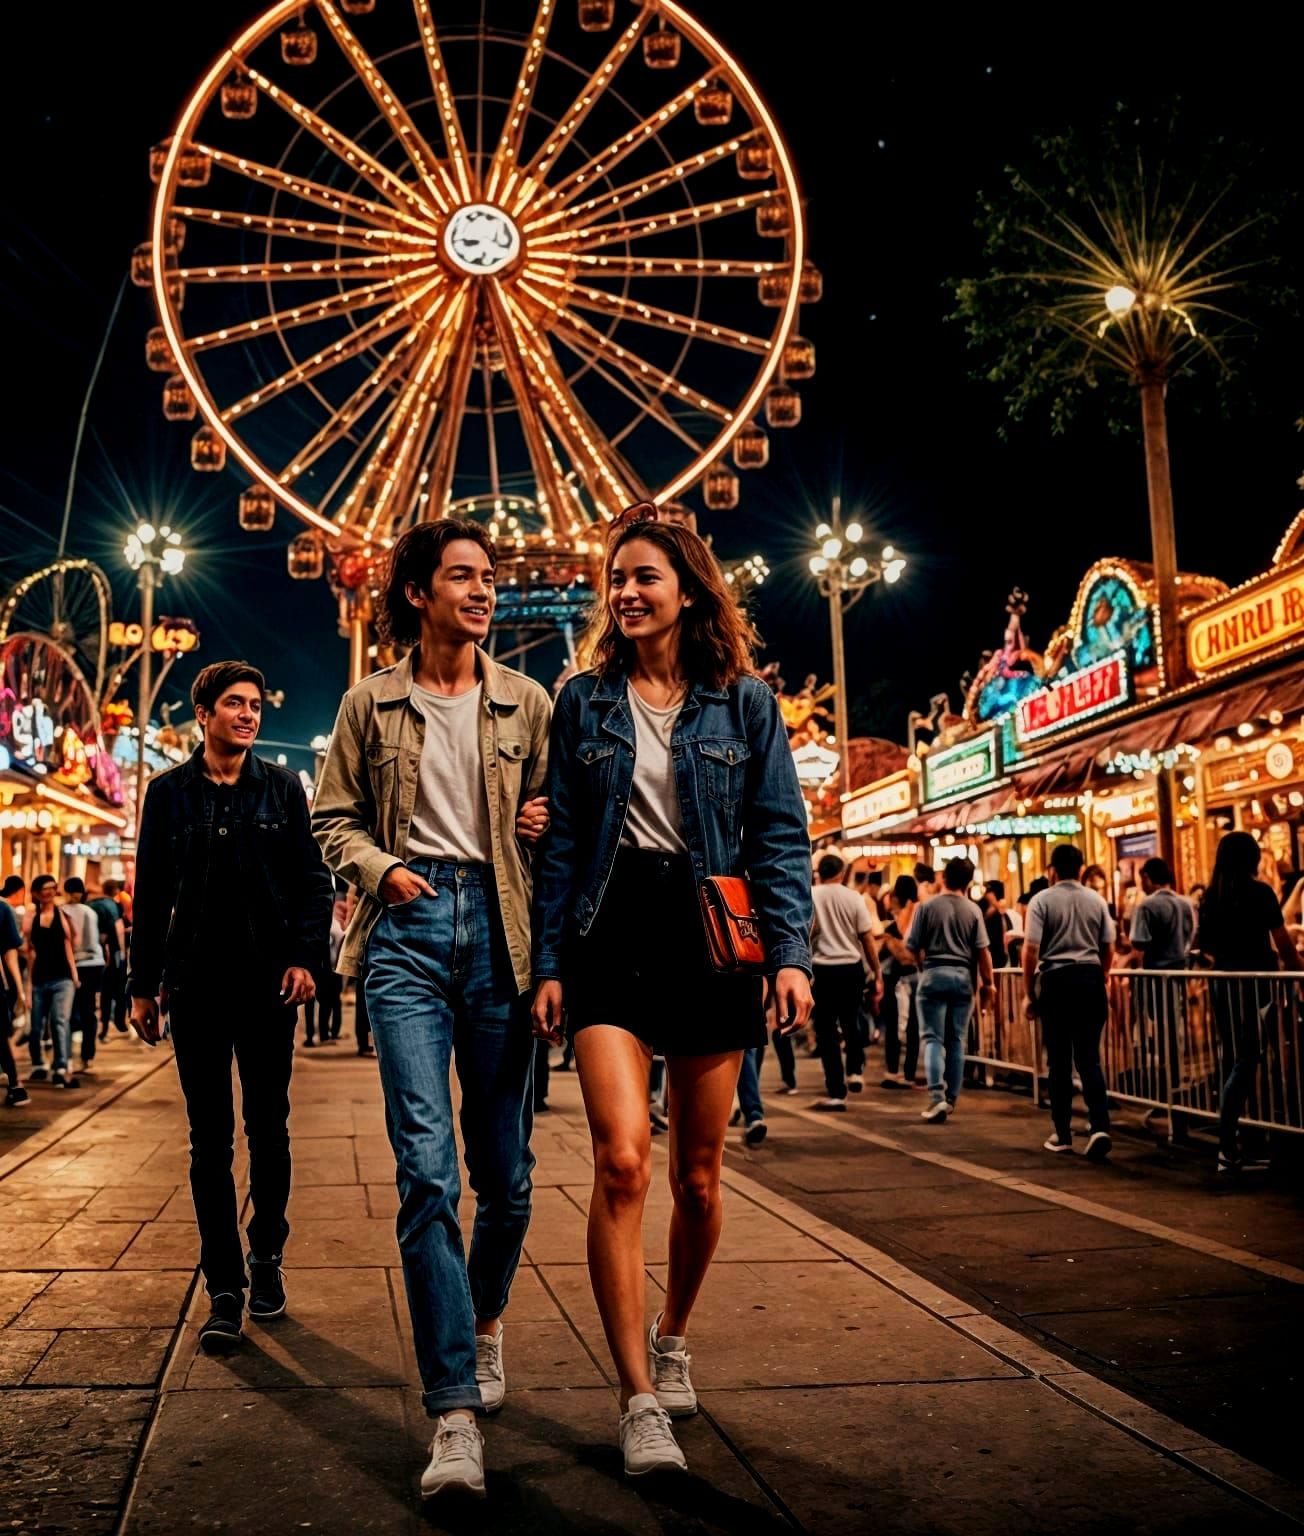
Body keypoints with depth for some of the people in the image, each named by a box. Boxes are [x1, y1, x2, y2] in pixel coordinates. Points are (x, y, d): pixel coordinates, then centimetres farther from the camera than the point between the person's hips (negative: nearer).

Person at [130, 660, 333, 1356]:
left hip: (267, 982, 0)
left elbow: (312, 879, 3)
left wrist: (304, 957, -9)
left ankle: (266, 1257, 26)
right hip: (196, 982, 0)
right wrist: (143, 982, 6)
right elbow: (150, 893, 8)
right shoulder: (170, 791, 6)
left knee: (268, 1127, 8)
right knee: (209, 1137, 2)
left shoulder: (282, 788, 5)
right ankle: (225, 1288, 7)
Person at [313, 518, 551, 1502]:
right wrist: (380, 866, -6)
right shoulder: (372, 703, 9)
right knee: (427, 1168, -11)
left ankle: (485, 1321, 38)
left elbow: (555, 812, 18)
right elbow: (334, 817, 13)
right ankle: (455, 1415, -7)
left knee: (506, 1170, 8)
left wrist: (544, 824, -4)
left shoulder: (527, 703, 10)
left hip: (498, 927, 2)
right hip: (408, 926, -1)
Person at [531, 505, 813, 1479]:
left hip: (711, 938, 1)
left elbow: (780, 836, 2)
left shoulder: (744, 703, 5)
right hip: (611, 934, 0)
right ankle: (640, 1400, -6)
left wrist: (790, 952, -10)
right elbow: (561, 841, 7)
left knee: (698, 1174, 9)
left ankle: (673, 1339, 35)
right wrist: (548, 963, 1)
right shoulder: (584, 703, 7)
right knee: (622, 1159, -16)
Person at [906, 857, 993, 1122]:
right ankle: (951, 1098, 16)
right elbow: (982, 950, -3)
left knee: (933, 1038, -1)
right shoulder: (973, 910, -1)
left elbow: (913, 947, -3)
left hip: (934, 974, -2)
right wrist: (987, 983, 9)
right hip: (963, 976, 2)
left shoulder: (927, 907, -5)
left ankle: (937, 1096, -16)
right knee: (956, 1040, 12)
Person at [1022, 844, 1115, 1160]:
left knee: (1059, 1061, 5)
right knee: (1089, 1058, 4)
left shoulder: (1042, 900, -3)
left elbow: (1030, 949, -9)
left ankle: (1062, 1135, 12)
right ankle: (1099, 1126, -11)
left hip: (1056, 980, -2)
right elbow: (1109, 950, 10)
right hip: (1090, 979, 2)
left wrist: (1029, 993, -1)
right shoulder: (1096, 900, 7)